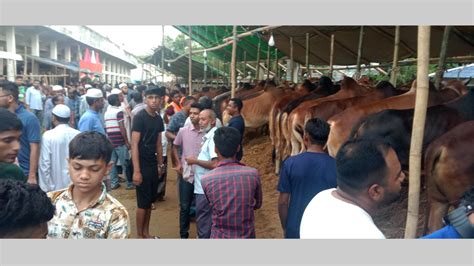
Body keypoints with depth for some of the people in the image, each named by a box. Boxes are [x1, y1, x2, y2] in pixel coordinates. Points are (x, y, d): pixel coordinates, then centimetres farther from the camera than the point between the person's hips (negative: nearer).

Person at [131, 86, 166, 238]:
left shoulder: (159, 119, 8)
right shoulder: (139, 117, -14)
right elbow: (134, 144, -17)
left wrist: (160, 164, 14)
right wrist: (136, 170, -21)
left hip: (153, 165, 7)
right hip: (142, 165, -7)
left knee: (150, 201, 14)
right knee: (143, 202, 1)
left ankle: (146, 232, 28)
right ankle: (139, 235, 16)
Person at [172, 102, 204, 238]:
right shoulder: (183, 131, -2)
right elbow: (175, 147, 12)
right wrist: (178, 163, 2)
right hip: (186, 175, 2)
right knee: (184, 207, 10)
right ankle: (184, 235, 25)